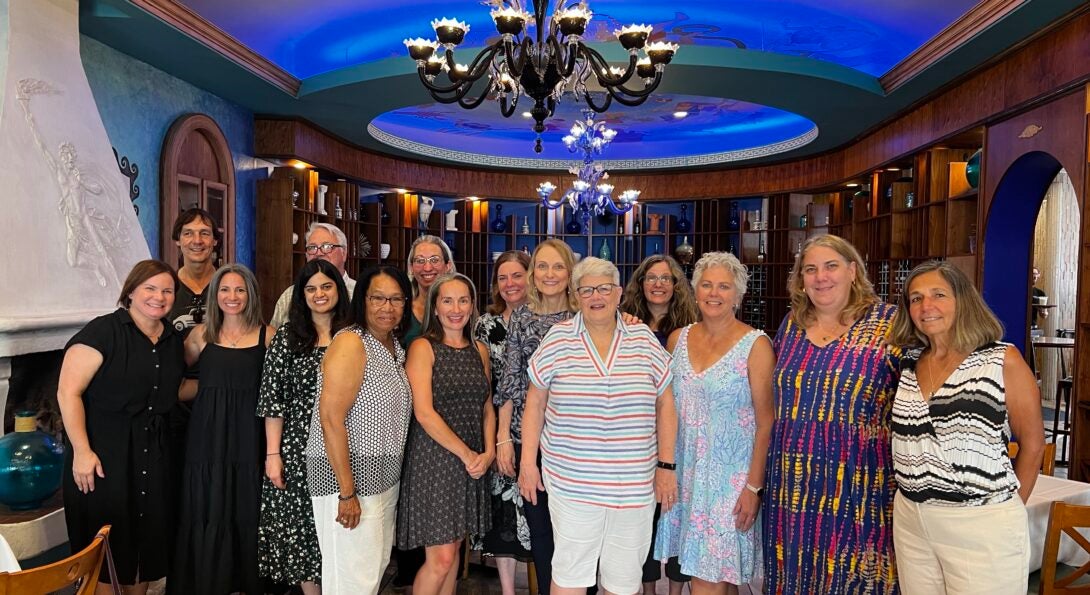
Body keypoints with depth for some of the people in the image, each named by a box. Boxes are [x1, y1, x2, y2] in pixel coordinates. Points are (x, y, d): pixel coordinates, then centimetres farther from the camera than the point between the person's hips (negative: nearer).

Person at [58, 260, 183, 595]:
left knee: (146, 537, 15)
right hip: (104, 453, -6)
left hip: (153, 454, 6)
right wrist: (81, 451, -20)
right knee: (105, 546, 5)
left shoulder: (173, 339, 8)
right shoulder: (103, 332, -13)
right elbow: (68, 392, -17)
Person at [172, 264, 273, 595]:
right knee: (207, 517, 8)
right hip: (208, 439, 1)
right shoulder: (202, 334, 6)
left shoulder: (267, 335, 0)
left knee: (247, 515, 7)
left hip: (249, 439, -1)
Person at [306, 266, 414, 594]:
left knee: (377, 566, 18)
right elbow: (331, 419, -20)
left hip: (385, 477, 8)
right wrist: (347, 492, -21)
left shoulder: (395, 346, 10)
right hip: (347, 475, -8)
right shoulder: (350, 343, -15)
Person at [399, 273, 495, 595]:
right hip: (434, 457, -5)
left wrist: (488, 453, -2)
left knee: (453, 549, 13)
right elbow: (424, 413, -14)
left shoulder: (479, 350, 10)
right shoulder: (423, 348, -7)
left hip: (473, 463, 5)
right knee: (440, 558, -4)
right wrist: (465, 454, -12)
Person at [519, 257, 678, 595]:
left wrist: (667, 465, 2)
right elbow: (535, 403, 4)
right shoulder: (558, 339, -1)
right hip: (571, 482, -1)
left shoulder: (644, 339, 2)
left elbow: (665, 404, 5)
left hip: (635, 485, 1)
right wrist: (527, 462, 2)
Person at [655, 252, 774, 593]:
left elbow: (766, 423, -9)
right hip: (685, 472, 4)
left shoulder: (755, 345, -9)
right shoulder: (678, 339, 4)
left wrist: (754, 486, -12)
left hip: (730, 475, -4)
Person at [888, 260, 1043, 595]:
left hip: (982, 527, -4)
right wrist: (912, 494, 6)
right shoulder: (910, 363, 7)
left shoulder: (1002, 361, -6)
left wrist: (1008, 511, 1)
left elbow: (1032, 444, -1)